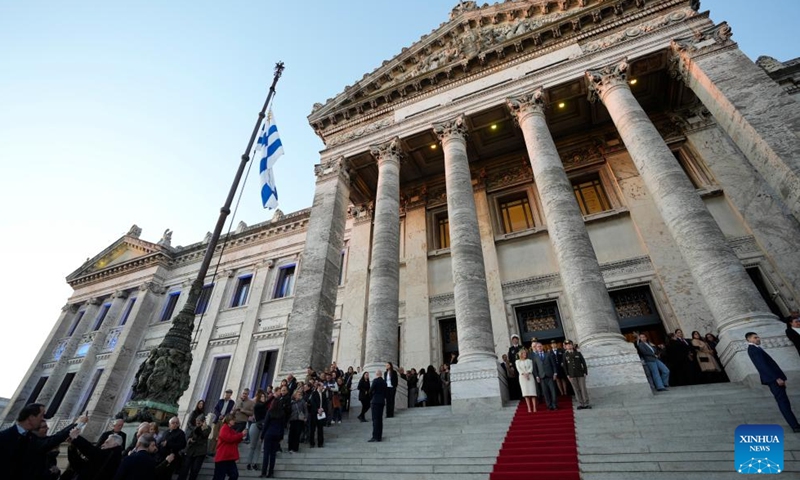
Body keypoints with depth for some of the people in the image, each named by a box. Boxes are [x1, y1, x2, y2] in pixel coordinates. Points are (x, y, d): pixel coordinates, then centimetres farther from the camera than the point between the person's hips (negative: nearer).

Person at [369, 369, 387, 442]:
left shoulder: (375, 381, -10)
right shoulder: (384, 382, 8)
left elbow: (371, 390, -9)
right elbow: (385, 392, 9)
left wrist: (371, 399, 7)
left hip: (375, 401, -6)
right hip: (382, 401, 7)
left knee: (375, 419, -6)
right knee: (380, 419, 12)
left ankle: (375, 437, -9)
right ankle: (379, 436, 18)